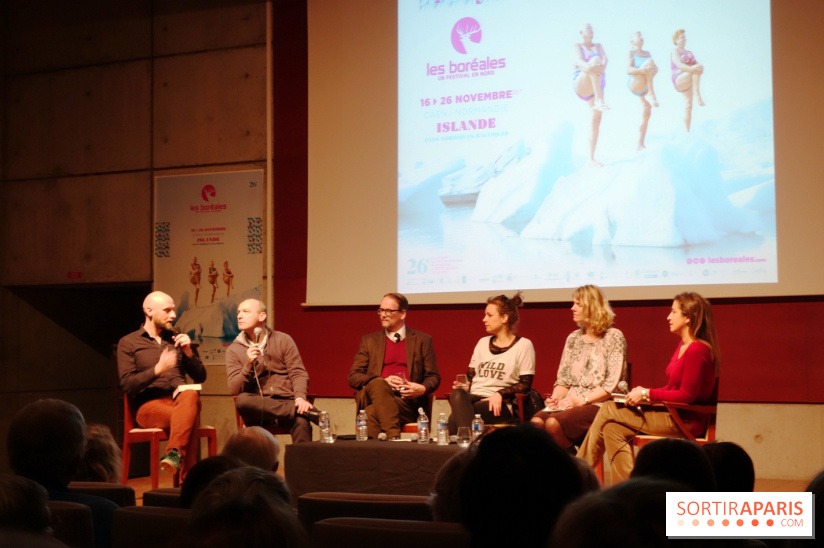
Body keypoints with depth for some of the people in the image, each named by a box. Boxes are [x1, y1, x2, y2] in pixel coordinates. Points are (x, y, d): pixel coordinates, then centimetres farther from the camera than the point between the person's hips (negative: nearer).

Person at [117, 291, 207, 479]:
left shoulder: (178, 339, 22)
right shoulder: (128, 343, 8)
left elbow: (200, 377, 18)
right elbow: (127, 385, -5)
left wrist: (188, 353, -1)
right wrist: (157, 370, -20)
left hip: (179, 400, 3)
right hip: (149, 404, -3)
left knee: (191, 395, -38)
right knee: (188, 418, -37)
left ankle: (174, 454, -52)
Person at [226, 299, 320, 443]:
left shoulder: (283, 340, 10)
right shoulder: (234, 350, 10)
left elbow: (298, 373, 4)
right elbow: (234, 389, 1)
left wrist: (300, 398, -16)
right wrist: (249, 364, -15)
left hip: (286, 402, -1)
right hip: (258, 408, 1)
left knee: (301, 422, -36)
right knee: (242, 400, -35)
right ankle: (305, 411, -30)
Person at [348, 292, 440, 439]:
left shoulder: (422, 340, 18)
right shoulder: (369, 340, 20)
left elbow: (433, 377, 16)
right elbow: (353, 377, 12)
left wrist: (423, 389, -10)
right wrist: (383, 381, -7)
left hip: (407, 401, -1)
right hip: (374, 395, 2)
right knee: (378, 384, -38)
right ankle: (393, 436, -48)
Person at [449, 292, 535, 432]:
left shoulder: (523, 345, 7)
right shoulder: (483, 343, 24)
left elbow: (525, 384, 0)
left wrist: (500, 394, -16)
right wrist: (463, 386, -1)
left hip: (498, 406, -5)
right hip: (473, 398, 5)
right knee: (457, 394, -37)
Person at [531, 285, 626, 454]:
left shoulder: (613, 337, -1)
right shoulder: (573, 338, 19)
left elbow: (612, 385, -9)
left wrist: (582, 400, -16)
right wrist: (556, 398, -2)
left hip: (598, 404, -6)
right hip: (571, 403, 6)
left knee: (553, 423, -32)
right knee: (536, 421, -26)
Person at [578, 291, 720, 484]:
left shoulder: (697, 350, -18)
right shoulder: (683, 345, 13)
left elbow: (686, 395, -20)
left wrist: (647, 394, -13)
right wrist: (644, 393, 3)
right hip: (671, 414, 9)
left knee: (608, 410, -7)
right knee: (613, 429, -4)